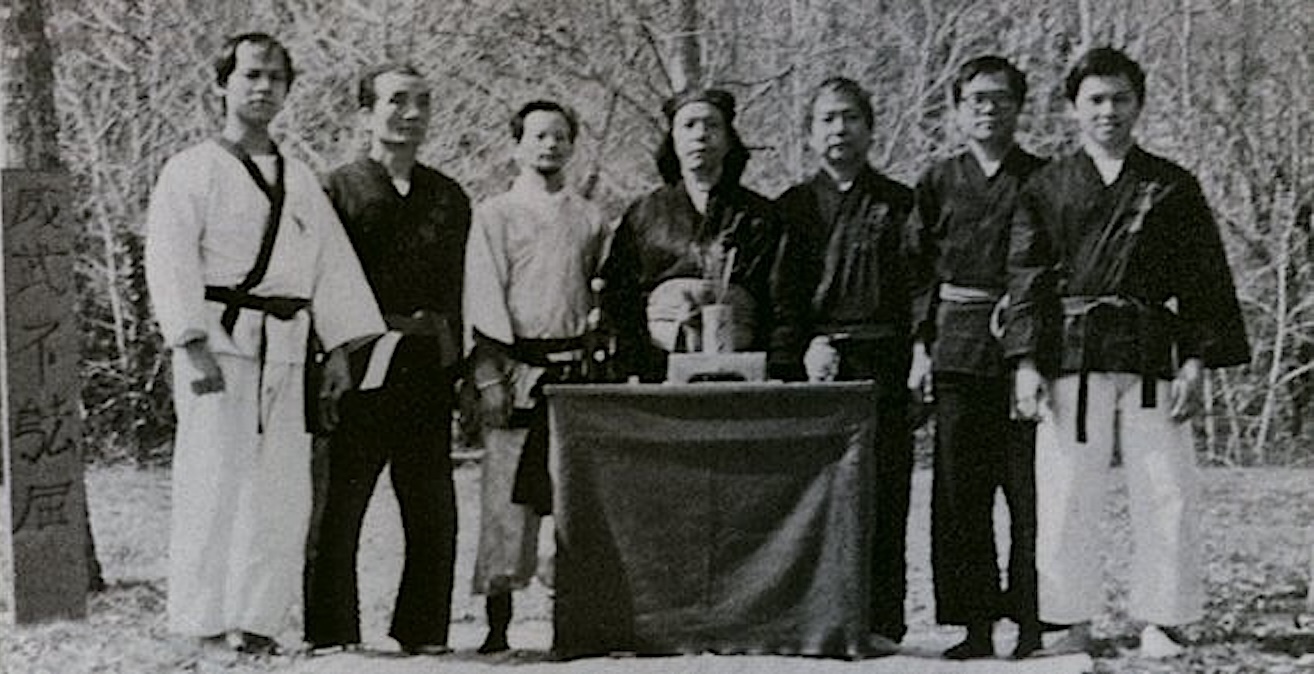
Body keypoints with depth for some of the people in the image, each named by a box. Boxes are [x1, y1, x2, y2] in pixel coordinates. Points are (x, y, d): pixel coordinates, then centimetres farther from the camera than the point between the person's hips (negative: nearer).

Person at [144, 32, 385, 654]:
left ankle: (256, 621, 10)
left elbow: (332, 266, 17)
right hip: (218, 342, -6)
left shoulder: (301, 182, 19)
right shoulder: (192, 171, 1)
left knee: (282, 492, 2)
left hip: (284, 351, 6)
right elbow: (169, 262, -8)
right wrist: (194, 345, -18)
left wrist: (339, 350, 7)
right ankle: (203, 625, -5)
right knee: (214, 485, -9)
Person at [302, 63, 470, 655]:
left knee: (433, 510, 5)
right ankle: (332, 633, 4)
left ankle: (423, 630, 14)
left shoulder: (449, 198, 17)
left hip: (429, 367, 4)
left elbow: (460, 288, 17)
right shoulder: (339, 190, 3)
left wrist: (463, 365, 10)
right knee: (339, 504, -2)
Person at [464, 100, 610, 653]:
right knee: (507, 499, -6)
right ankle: (498, 624, -3)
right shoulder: (493, 216, 7)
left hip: (578, 368, 3)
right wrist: (490, 375, -11)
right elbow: (483, 298, -1)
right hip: (517, 371, -2)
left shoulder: (591, 220, 16)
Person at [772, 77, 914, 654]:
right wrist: (804, 347, -6)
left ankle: (880, 621, -5)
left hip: (882, 363, -1)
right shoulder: (793, 206, 16)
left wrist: (916, 357, -5)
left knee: (882, 493, -6)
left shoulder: (898, 204, 14)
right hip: (812, 363, 1)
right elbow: (780, 294, 8)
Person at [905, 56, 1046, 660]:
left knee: (1030, 489, -4)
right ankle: (975, 625, 6)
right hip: (958, 352, 2)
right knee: (959, 492, 1)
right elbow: (918, 271, 10)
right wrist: (922, 344, -1)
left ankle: (1033, 621, 2)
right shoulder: (938, 184, 12)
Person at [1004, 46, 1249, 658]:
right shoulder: (1046, 189, 9)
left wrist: (1196, 363, -2)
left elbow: (1204, 280, 7)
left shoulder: (1172, 187, 9)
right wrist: (1027, 364, -6)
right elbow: (1026, 280, 4)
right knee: (1063, 500, -1)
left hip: (1152, 360, 0)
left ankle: (1161, 625, 7)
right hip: (1070, 363, 0)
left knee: (1168, 497, -2)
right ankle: (1072, 625, 8)